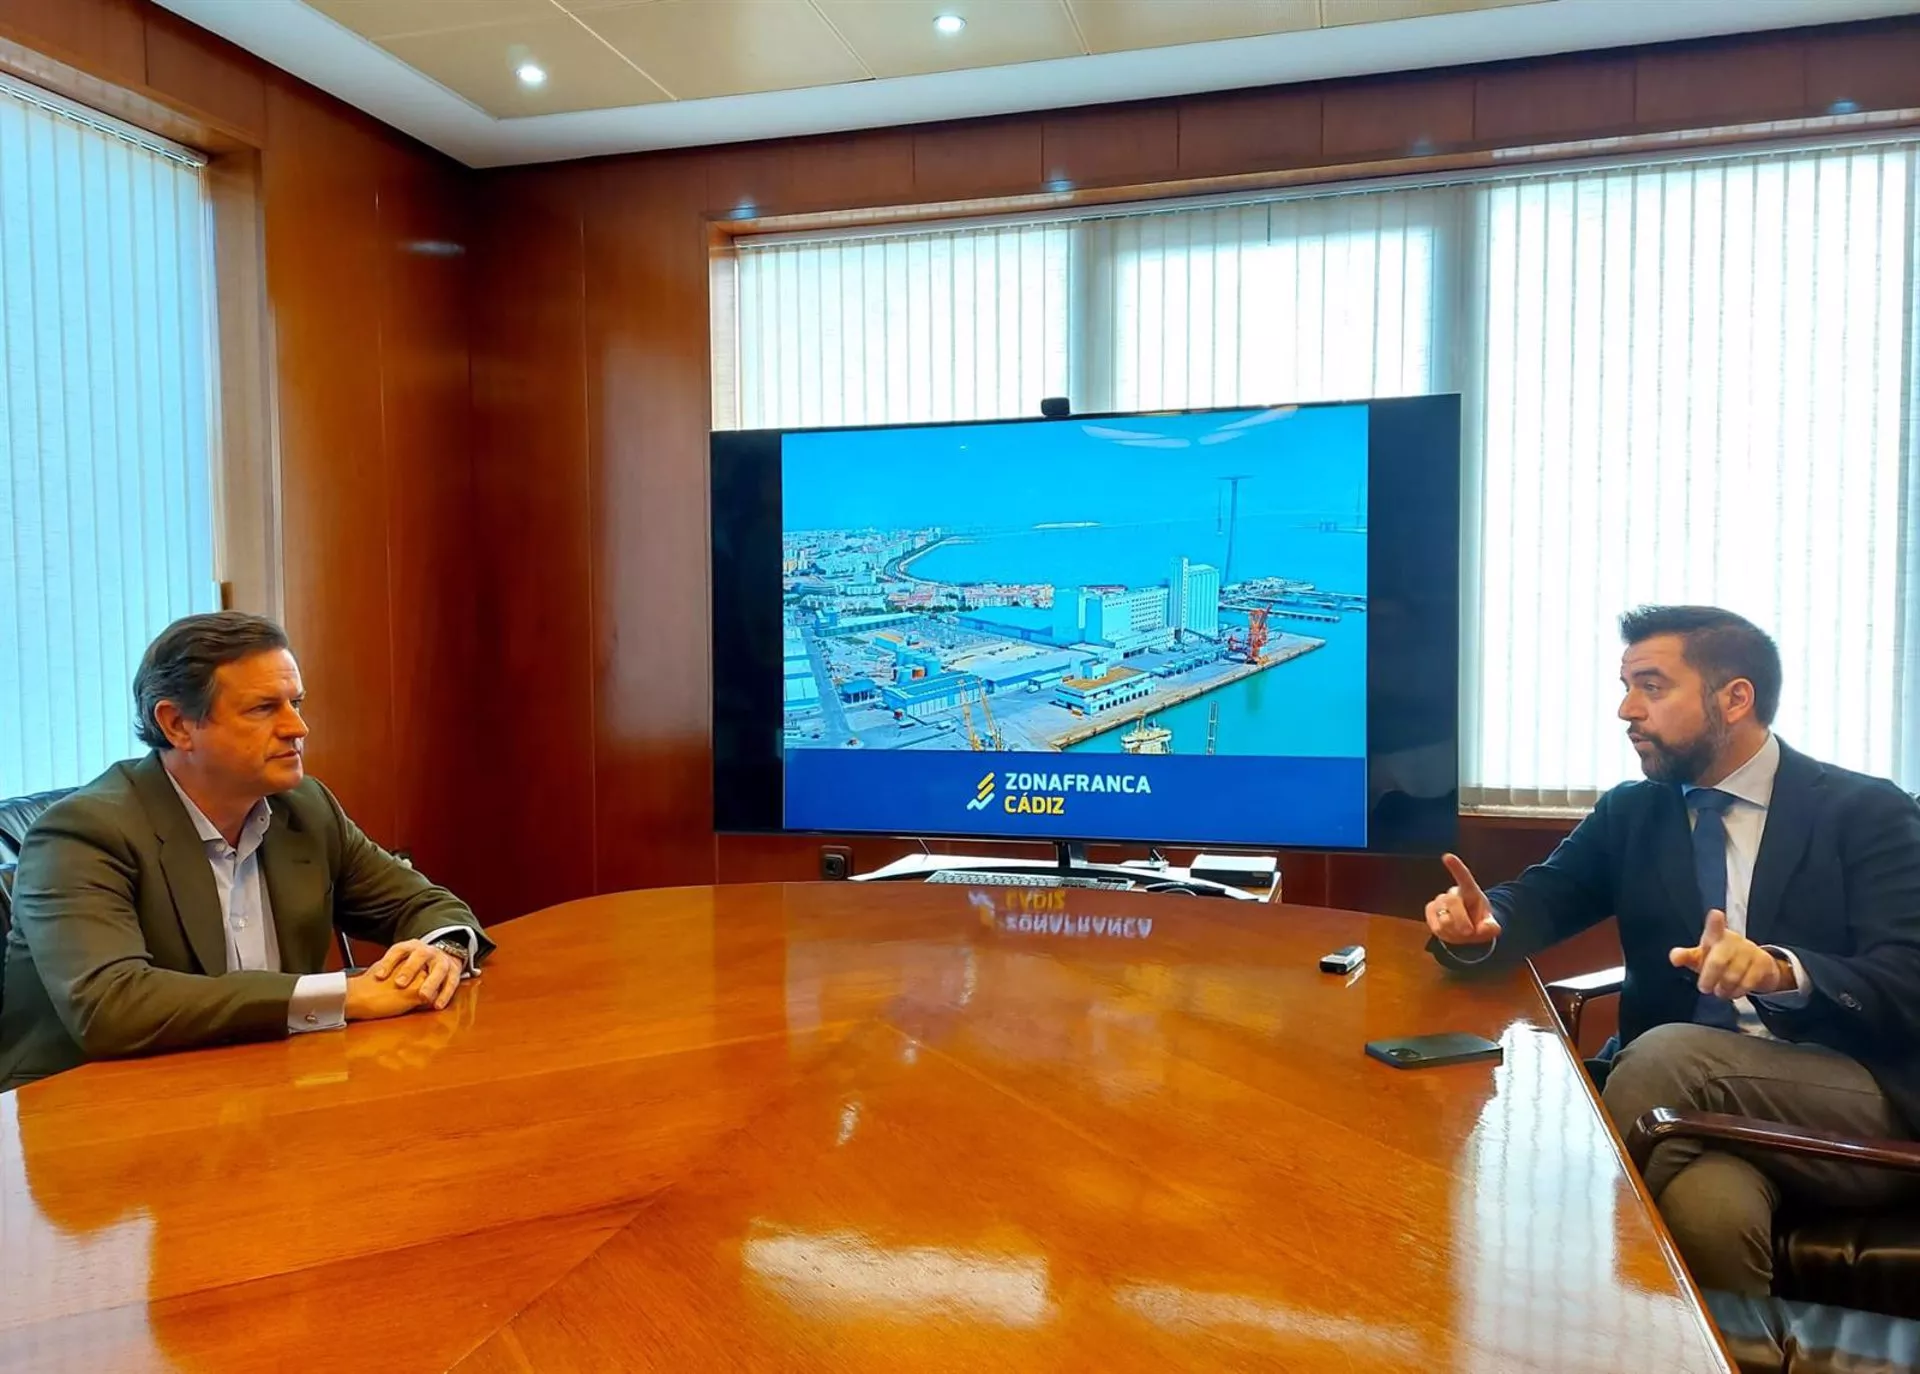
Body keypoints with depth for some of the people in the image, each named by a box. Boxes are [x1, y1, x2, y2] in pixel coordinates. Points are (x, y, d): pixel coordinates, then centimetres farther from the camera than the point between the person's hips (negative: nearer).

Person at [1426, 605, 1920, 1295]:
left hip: (1856, 1102, -2)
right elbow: (1542, 897, 4)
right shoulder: (1631, 811, 13)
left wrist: (1783, 971, -32)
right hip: (1698, 1100, 3)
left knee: (1670, 1052, -31)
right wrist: (1481, 922, -21)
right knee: (1706, 1203, -32)